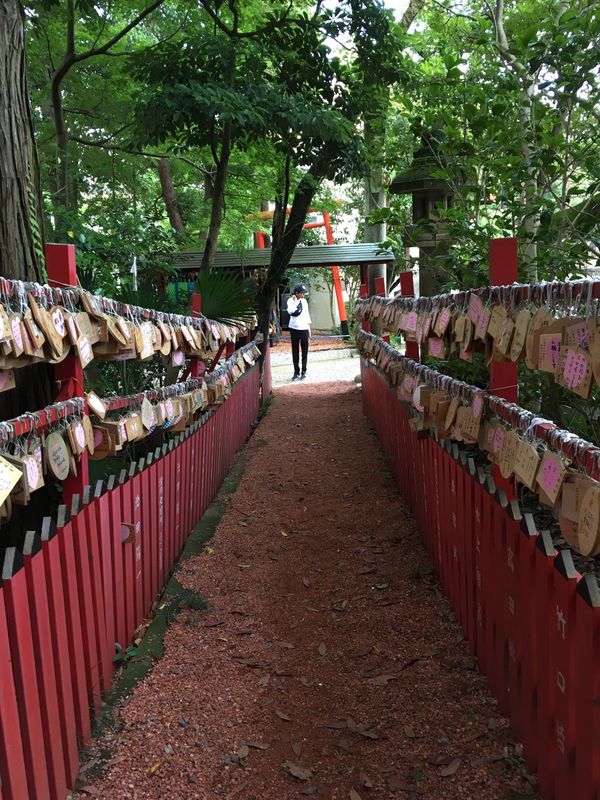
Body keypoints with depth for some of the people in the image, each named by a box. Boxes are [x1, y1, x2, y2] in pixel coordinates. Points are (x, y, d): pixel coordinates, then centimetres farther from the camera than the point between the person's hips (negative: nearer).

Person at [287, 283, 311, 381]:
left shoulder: (304, 301, 8)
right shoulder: (291, 301, -4)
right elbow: (290, 311, -24)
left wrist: (309, 328, 13)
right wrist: (294, 301, -20)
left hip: (304, 329, 3)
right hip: (294, 329, -3)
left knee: (304, 351, 4)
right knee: (295, 352, 3)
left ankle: (303, 372, 11)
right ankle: (296, 372, 10)